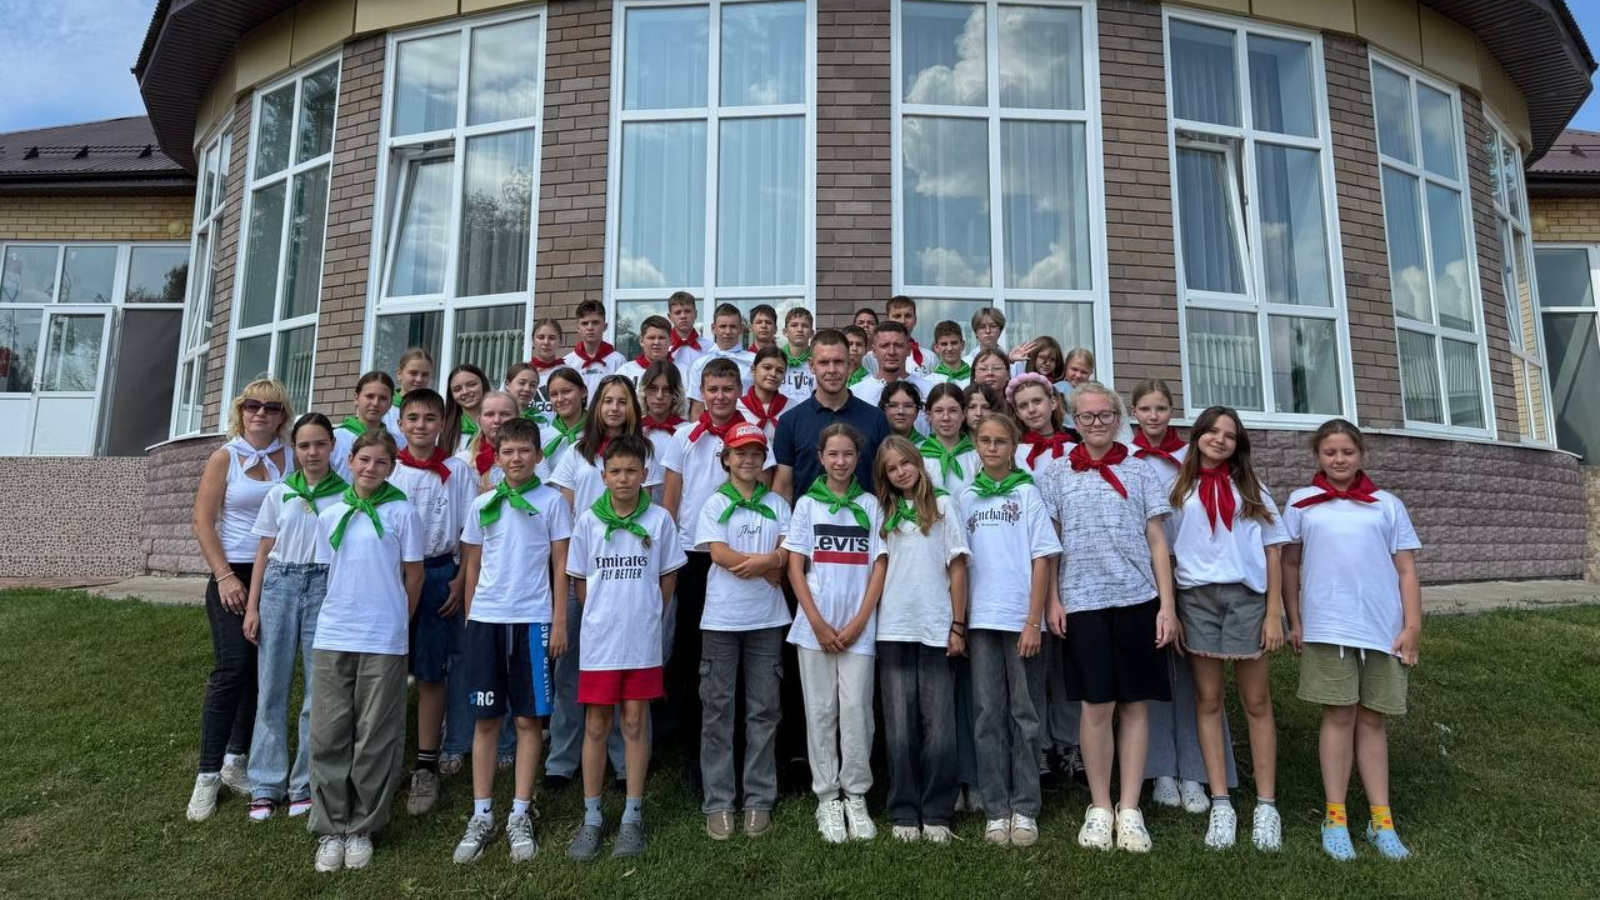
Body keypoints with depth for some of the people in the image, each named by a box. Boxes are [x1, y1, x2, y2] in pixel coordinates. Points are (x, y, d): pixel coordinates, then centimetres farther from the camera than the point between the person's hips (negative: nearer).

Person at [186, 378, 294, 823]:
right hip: (233, 576, -3)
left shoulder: (290, 457, 6)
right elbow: (202, 521, -5)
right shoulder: (225, 457, -1)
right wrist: (225, 577, -11)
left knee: (263, 669, 7)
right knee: (231, 667, -10)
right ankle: (208, 774, 0)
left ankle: (237, 761, 21)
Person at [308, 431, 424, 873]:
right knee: (329, 736, 6)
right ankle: (330, 829, 18)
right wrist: (342, 611, 11)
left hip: (384, 641, -3)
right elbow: (329, 572, 16)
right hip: (331, 637, 3)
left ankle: (361, 828, 18)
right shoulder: (329, 515, 9)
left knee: (375, 739, 4)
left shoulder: (402, 512, -2)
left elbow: (413, 575, 3)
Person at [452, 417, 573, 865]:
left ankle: (520, 815, 13)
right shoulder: (482, 504, 9)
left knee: (528, 719, 3)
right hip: (485, 619, 2)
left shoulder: (551, 501, 2)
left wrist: (559, 623, -3)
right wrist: (469, 618, 7)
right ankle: (481, 815, 16)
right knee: (486, 719, 7)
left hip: (532, 620, -2)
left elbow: (560, 567, 2)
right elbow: (472, 567, 14)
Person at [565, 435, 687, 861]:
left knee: (635, 723, 7)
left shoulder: (659, 520, -3)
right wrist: (605, 615, 8)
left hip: (642, 641, 0)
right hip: (599, 639, 1)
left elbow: (667, 578, 6)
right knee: (595, 725, 7)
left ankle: (632, 817, 18)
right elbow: (580, 579, 7)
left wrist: (645, 616, 8)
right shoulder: (588, 520, -2)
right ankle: (592, 818, 19)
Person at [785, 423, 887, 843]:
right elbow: (795, 568, 2)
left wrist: (858, 623, -6)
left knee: (856, 709, -2)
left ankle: (856, 797, 13)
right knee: (821, 711, 4)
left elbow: (879, 566, 3)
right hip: (815, 626, 0)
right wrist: (818, 623, -7)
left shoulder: (870, 505, 7)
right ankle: (827, 799, 15)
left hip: (858, 628, 0)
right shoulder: (807, 504, 6)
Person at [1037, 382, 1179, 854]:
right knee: (1097, 704, 0)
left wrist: (1167, 606, -1)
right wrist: (1052, 600, -3)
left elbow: (1158, 544, 6)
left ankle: (1129, 810, 13)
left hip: (1137, 598, 1)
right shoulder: (1057, 473, 7)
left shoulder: (1139, 471, 8)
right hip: (1082, 601, -1)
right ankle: (1099, 808, 13)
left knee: (1134, 703, 4)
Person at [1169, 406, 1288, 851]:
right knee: (1208, 700, 3)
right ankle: (1221, 804, 9)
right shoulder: (1178, 491, 10)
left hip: (1247, 596, 0)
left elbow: (1271, 554, 7)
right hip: (1197, 597, 0)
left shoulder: (1251, 490, 12)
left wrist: (1274, 613, -3)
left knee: (1256, 701, 3)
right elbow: (1164, 550, 7)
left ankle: (1266, 805, 11)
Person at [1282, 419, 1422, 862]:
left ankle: (1381, 819, 17)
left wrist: (1412, 627, -1)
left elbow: (1406, 571, 7)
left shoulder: (1388, 505, 9)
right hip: (1327, 627, -1)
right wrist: (1294, 622, 5)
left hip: (1382, 627, 1)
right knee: (1339, 715, 1)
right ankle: (1335, 818, 9)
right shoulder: (1301, 502, 7)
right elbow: (1290, 565, 9)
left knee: (1372, 719, 7)